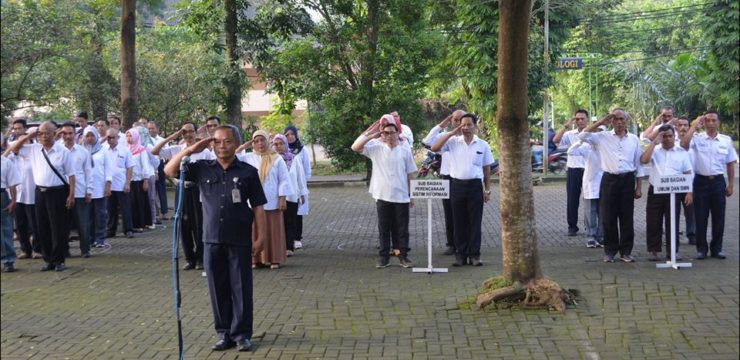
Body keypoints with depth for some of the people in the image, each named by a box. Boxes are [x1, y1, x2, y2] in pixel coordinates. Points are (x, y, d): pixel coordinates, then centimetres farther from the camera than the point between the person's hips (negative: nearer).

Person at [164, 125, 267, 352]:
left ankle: (242, 334, 13)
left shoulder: (248, 172, -1)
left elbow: (258, 207, 1)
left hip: (239, 241, -2)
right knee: (218, 289, 9)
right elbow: (170, 171, 4)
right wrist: (190, 150, -4)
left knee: (241, 288, 3)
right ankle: (224, 333, 19)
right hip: (212, 240, 2)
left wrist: (260, 237, -4)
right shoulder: (202, 169, 5)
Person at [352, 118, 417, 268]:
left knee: (402, 229, 6)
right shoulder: (376, 148, 1)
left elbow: (410, 175, 7)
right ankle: (384, 257, 14)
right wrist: (370, 135, -12)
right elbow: (355, 147, -9)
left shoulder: (405, 151, 3)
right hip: (382, 196, 0)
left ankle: (403, 256, 15)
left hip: (401, 197, 0)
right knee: (384, 229, 7)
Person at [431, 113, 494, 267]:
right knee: (459, 222, 5)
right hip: (457, 185, 1)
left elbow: (487, 169, 8)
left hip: (475, 185, 0)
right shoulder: (453, 142, 4)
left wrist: (487, 190, 5)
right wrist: (451, 133, -9)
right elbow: (434, 148, -8)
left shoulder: (483, 145, 4)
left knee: (475, 222, 2)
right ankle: (460, 254, 11)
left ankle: (474, 255, 8)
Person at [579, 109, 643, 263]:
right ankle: (610, 251, 13)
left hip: (628, 180, 1)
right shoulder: (602, 137, 2)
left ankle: (626, 251, 14)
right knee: (608, 217, 2)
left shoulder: (634, 139, 7)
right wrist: (600, 122, -8)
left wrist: (639, 186, 6)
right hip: (609, 179, -1)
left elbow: (638, 164, 10)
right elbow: (582, 136, -10)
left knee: (627, 217, 5)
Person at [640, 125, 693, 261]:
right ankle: (653, 250, 11)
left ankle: (672, 250, 13)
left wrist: (689, 192, 0)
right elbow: (644, 160, -15)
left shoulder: (682, 152, 8)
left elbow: (688, 174, 8)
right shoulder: (655, 150, 5)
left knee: (672, 222, 4)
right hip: (655, 191, 0)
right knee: (653, 222, 2)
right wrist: (654, 142, -12)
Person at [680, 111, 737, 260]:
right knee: (701, 217, 3)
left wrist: (730, 185, 7)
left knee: (718, 217, 7)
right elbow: (683, 144, -23)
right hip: (701, 181, -2)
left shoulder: (726, 140, 5)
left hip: (718, 181, 2)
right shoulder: (697, 138, -3)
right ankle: (701, 249, 14)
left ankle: (716, 248, 18)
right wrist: (694, 126, -16)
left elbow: (730, 164, 10)